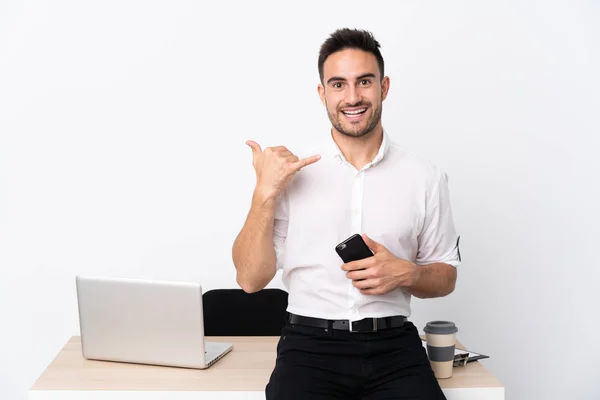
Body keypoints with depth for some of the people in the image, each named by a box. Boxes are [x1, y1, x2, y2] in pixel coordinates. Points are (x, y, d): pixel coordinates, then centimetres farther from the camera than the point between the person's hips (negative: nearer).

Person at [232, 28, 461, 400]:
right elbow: (251, 279, 0)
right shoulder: (290, 171, 3)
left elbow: (445, 277, 14)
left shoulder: (425, 176, 5)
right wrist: (265, 193, -12)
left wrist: (407, 273, -8)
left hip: (393, 344, 1)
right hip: (310, 343, -1)